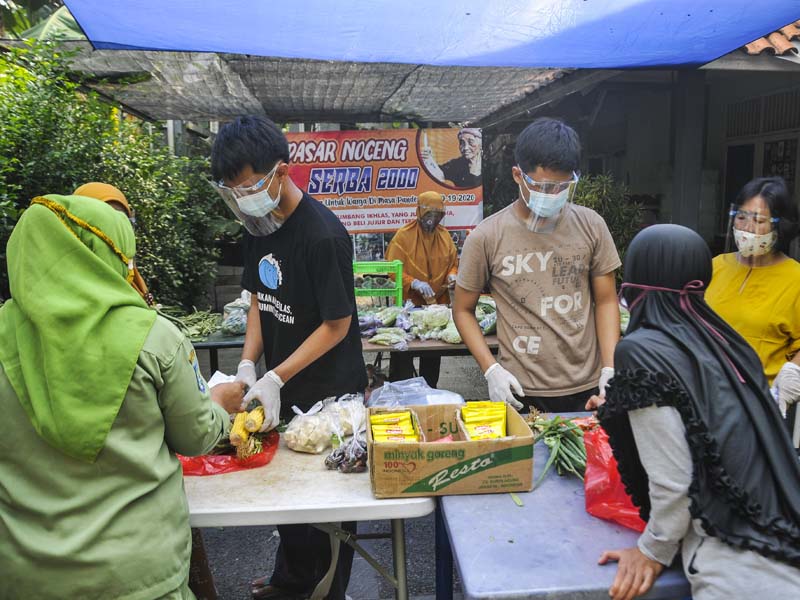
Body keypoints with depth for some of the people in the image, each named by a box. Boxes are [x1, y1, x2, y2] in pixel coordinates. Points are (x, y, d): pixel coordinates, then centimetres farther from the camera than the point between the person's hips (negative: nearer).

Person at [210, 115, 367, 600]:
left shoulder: (323, 235, -24)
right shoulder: (259, 225, 1)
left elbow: (337, 324, -20)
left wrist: (275, 379, -21)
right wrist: (248, 365, -4)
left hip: (329, 393, -7)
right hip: (283, 386, 8)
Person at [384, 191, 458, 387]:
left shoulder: (444, 235, 7)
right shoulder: (404, 235, -9)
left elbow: (454, 262, 17)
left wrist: (452, 275, -6)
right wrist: (414, 283, -27)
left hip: (438, 303, 5)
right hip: (409, 303, -5)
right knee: (403, 352, -1)